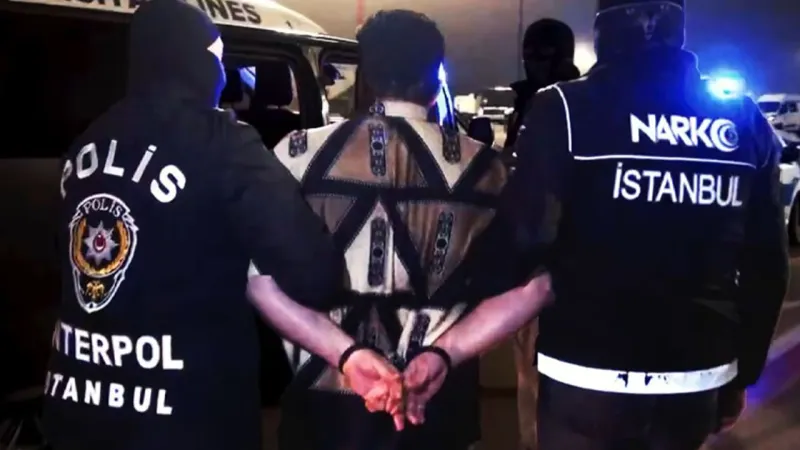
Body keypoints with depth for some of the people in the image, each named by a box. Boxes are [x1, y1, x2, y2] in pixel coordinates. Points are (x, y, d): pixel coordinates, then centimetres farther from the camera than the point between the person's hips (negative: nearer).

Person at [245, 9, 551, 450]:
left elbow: (262, 280, -14)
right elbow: (527, 284, -10)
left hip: (324, 393, 0)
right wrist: (441, 353, -9)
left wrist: (347, 353, -15)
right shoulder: (481, 166, -5)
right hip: (435, 400, 0)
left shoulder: (299, 154, -7)